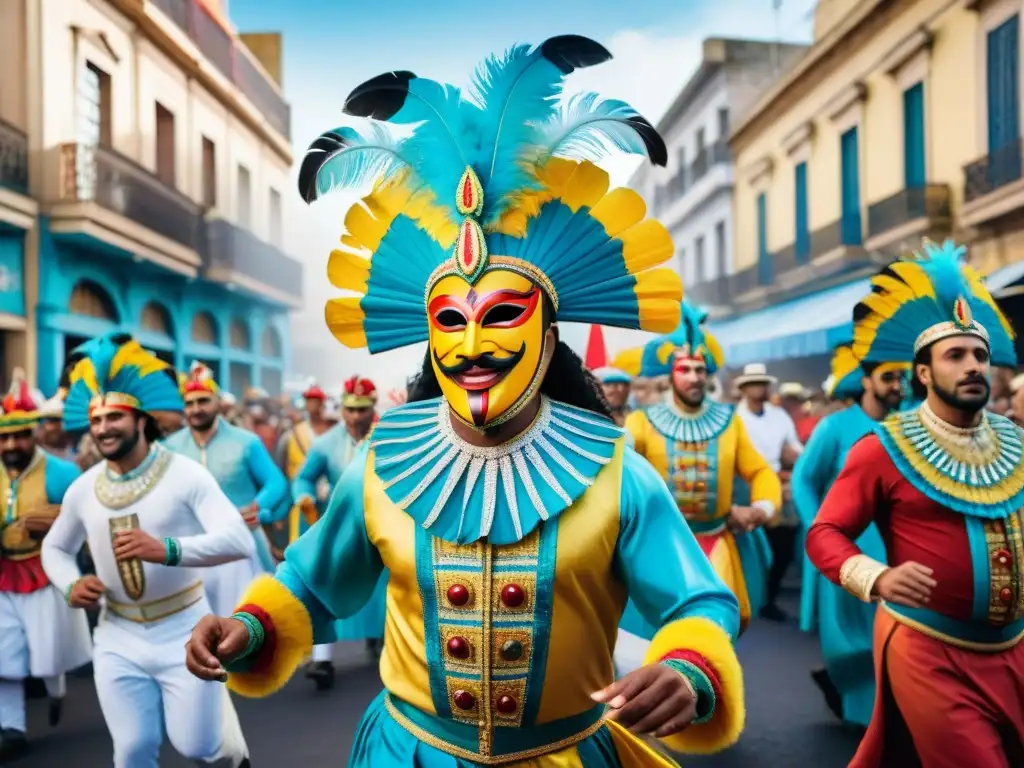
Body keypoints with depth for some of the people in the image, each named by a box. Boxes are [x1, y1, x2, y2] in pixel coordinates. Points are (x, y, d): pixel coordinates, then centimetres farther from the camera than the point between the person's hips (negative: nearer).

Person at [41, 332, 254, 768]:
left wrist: (166, 549, -40)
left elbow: (239, 541, -25)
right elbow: (54, 547, 18)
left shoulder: (185, 475, -14)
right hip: (118, 638, 4)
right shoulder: (82, 490, 1)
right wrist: (70, 584, -4)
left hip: (184, 631, -4)